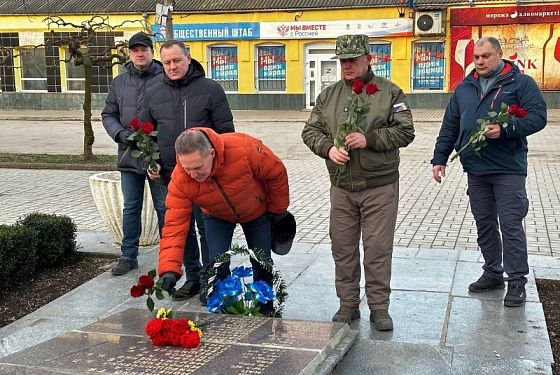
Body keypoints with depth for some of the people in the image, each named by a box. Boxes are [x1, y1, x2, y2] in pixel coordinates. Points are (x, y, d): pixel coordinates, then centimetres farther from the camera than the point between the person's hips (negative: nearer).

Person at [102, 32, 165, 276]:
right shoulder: (119, 82, 9)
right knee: (130, 208, 14)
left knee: (164, 208, 6)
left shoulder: (164, 79, -6)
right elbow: (108, 115, 12)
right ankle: (128, 256, 25)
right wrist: (120, 133, -6)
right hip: (129, 155, 5)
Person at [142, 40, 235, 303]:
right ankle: (192, 277, 23)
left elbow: (226, 131, -1)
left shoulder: (210, 89, -1)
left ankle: (209, 280, 12)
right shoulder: (155, 94, 11)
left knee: (207, 228, 1)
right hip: (171, 173, 4)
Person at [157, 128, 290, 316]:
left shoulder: (243, 148, -42)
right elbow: (174, 224, -33)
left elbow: (277, 173, -24)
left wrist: (278, 208, -9)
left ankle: (266, 311, 30)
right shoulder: (180, 180, -35)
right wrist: (169, 269, -43)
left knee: (262, 263, 7)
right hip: (217, 217, 1)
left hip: (257, 211, 0)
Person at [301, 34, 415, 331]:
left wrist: (369, 139, -18)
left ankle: (379, 307, 14)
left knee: (378, 249, 1)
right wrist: (328, 149, -11)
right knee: (343, 248, 9)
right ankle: (348, 304, 23)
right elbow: (310, 130, 9)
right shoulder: (328, 95, 10)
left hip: (380, 186, -3)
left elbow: (405, 131, -6)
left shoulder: (389, 92, 0)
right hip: (341, 187, 4)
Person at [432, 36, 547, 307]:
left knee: (511, 226, -4)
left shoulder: (520, 83, -1)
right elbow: (449, 126, 16)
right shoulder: (465, 88, 14)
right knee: (484, 225, 13)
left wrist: (506, 129, -23)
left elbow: (538, 116, -11)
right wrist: (440, 158, 10)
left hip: (508, 169, -5)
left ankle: (516, 282, 5)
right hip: (475, 170, 6)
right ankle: (493, 274, 26)